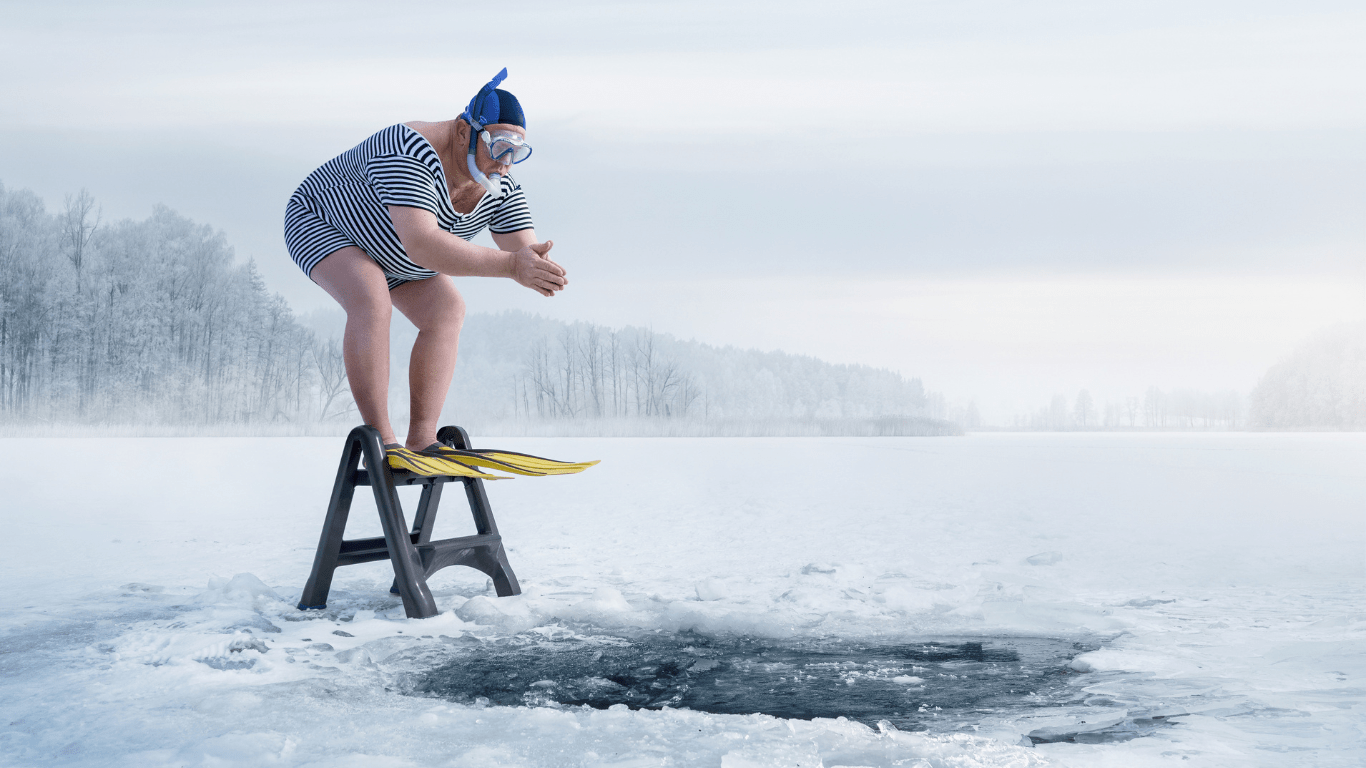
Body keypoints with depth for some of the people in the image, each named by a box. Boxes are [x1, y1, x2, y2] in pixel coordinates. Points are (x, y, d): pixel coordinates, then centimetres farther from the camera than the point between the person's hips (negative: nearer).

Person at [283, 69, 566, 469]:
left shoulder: (500, 188, -15)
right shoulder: (411, 155, -40)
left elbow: (524, 252, -20)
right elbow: (421, 245, -51)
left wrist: (538, 270, -46)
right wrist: (510, 265, -55)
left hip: (387, 251, 8)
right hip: (320, 221, -8)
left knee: (448, 311, -6)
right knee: (372, 301, -31)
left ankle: (421, 441, -10)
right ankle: (379, 440, -26)